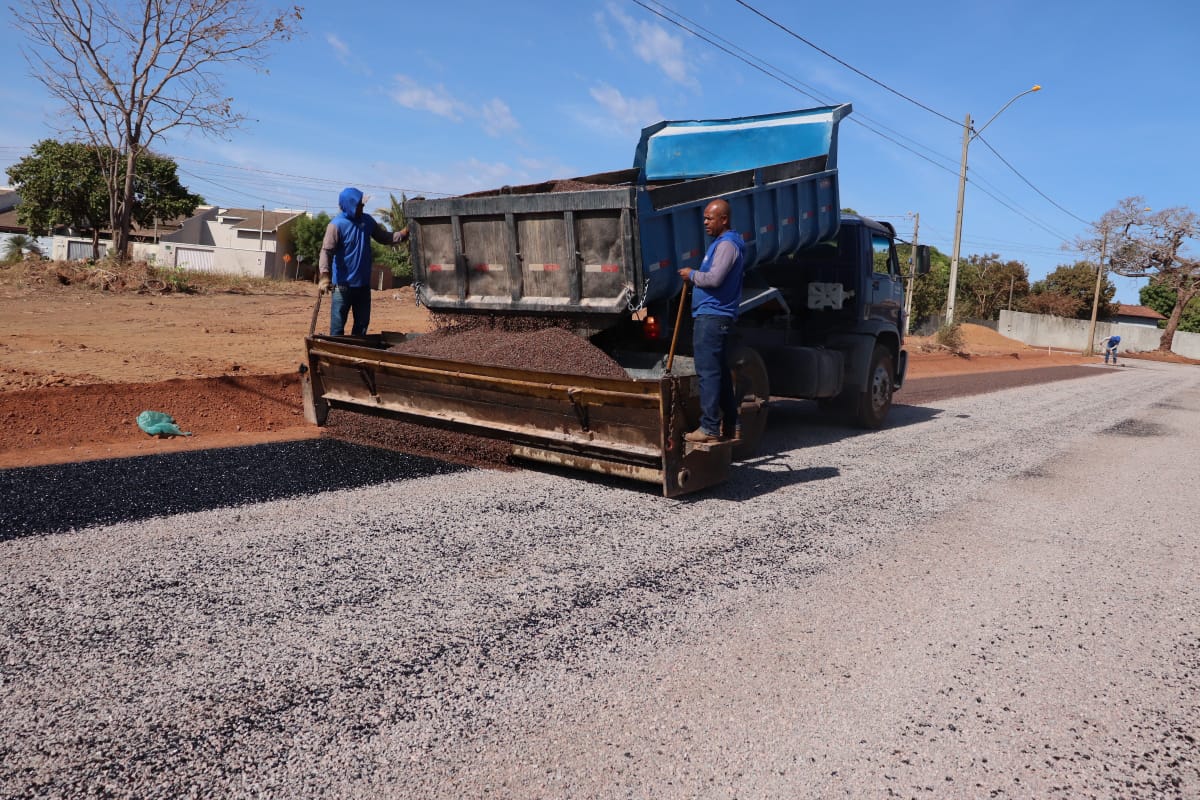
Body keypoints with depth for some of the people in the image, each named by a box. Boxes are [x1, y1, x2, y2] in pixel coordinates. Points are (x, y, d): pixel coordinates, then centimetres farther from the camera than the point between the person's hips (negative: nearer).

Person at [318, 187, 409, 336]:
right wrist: (325, 276, -32)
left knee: (362, 324, 15)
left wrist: (403, 234, -3)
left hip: (363, 284, 6)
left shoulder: (367, 220, 5)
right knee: (338, 325, -1)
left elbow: (384, 238, 15)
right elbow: (326, 251, -19)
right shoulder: (337, 224, -13)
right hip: (343, 285, -6)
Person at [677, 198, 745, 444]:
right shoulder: (723, 242, 22)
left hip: (711, 316, -11)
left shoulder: (726, 244, -12)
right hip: (719, 316, 11)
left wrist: (692, 274, -8)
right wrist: (694, 276, 12)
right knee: (721, 372, 13)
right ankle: (729, 425, 20)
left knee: (708, 373, -10)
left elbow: (714, 278, -23)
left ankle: (709, 428, -9)